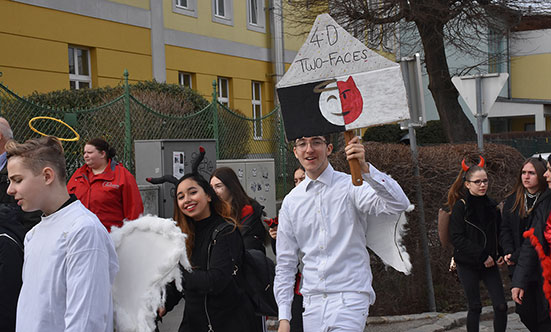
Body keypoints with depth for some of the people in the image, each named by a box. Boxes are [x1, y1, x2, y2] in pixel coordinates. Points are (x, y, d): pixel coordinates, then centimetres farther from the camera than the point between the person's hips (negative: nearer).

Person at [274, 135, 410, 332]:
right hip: (312, 303, 4)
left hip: (349, 299, -4)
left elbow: (399, 204, -21)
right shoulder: (291, 201, 9)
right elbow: (285, 264, 12)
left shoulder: (350, 187, -3)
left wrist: (365, 168, -34)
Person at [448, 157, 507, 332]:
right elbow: (457, 238, -14)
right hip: (468, 265, -4)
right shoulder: (460, 206, -8)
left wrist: (500, 254, 0)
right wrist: (482, 256, -17)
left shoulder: (491, 206, 7)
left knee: (501, 306, -3)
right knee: (475, 307, 2)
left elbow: (499, 233, 17)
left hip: (490, 264, 4)